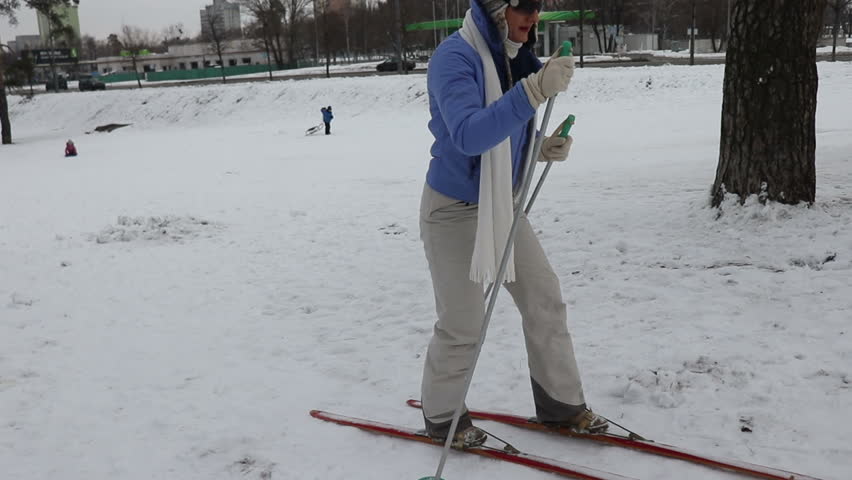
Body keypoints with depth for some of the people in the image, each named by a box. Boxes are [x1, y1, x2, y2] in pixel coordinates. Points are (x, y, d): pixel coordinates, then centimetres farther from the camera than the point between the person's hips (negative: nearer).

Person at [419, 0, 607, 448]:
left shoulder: (515, 55, 2)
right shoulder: (455, 57, -22)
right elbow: (469, 135, -38)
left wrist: (545, 146, -7)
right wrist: (534, 90, -46)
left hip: (504, 205, 7)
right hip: (456, 209, -7)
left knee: (545, 299, 9)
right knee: (463, 324, 2)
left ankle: (560, 402, 26)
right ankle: (442, 416, 25)